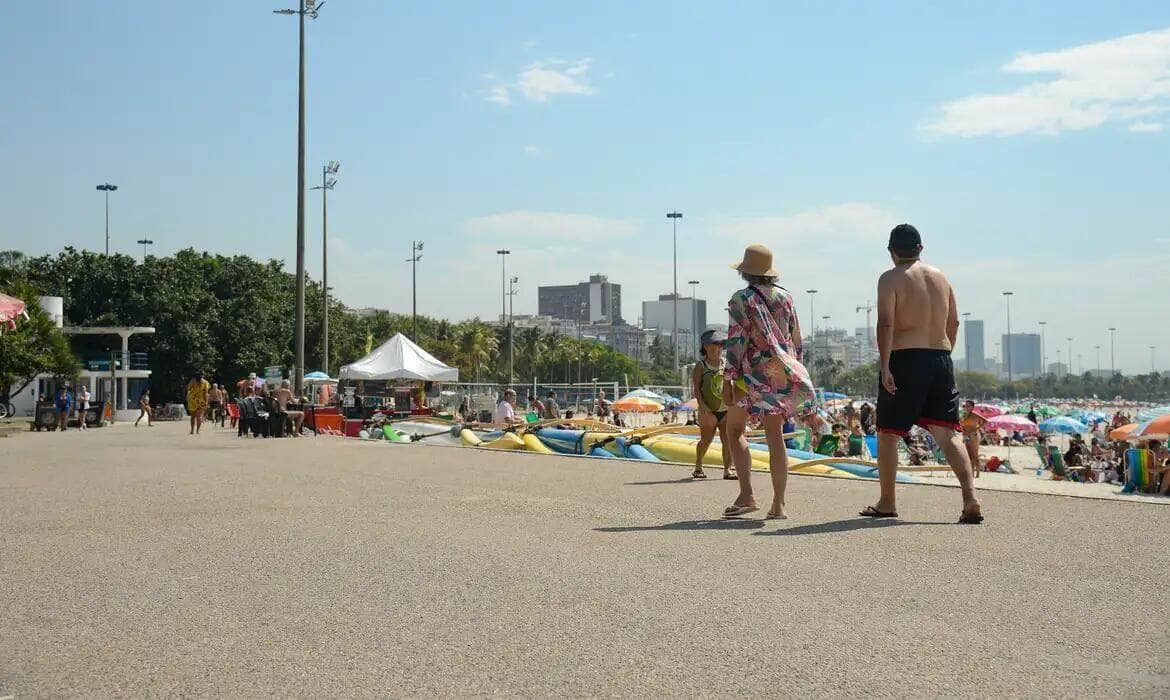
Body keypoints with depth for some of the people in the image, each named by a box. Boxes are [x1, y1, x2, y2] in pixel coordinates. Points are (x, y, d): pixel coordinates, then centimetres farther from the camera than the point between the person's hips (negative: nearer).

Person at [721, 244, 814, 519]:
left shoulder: (742, 299, -6)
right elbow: (796, 340, 13)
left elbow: (736, 342, -12)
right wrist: (794, 373, 22)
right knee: (775, 435, 6)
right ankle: (778, 505, 2)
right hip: (783, 373, 5)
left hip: (753, 372, -5)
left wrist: (727, 381, -10)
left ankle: (746, 495, -5)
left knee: (734, 430, 9)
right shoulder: (785, 297, 10)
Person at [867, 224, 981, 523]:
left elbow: (886, 324, -14)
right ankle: (971, 499, -13)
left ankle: (886, 503, 16)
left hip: (905, 359, -5)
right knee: (947, 434, 3)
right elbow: (953, 323, 18)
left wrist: (884, 366, -17)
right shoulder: (940, 276, 14)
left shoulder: (891, 278, -3)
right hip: (941, 359, 5)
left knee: (887, 433, 9)